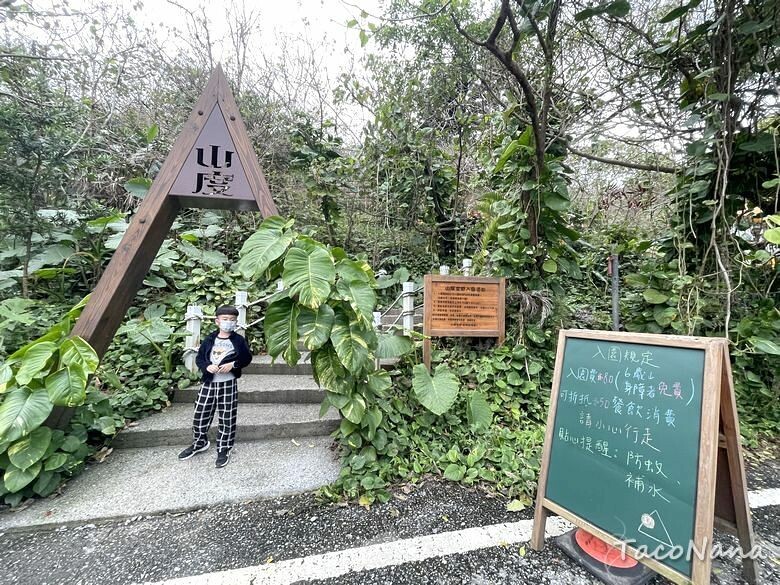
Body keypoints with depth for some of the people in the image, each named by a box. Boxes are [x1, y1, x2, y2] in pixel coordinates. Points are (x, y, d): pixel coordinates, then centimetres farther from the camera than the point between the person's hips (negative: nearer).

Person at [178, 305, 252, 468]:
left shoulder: (239, 340, -4)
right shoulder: (209, 339, 2)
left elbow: (247, 358, -1)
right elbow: (199, 358, 6)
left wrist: (233, 364, -16)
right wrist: (207, 366, -13)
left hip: (228, 384, -3)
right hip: (208, 383, 3)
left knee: (227, 418, 5)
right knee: (200, 414, 12)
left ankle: (224, 450, 22)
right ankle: (199, 443, 38)